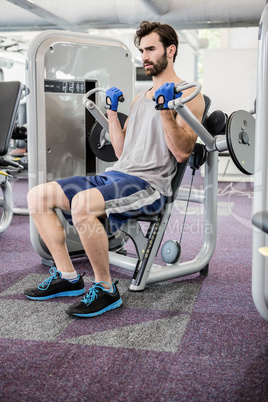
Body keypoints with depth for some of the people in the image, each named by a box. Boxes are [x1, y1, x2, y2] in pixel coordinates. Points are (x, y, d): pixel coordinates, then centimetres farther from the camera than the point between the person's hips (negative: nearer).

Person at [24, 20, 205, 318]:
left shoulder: (188, 95, 2)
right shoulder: (140, 98, 25)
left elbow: (182, 152, -11)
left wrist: (165, 109, -18)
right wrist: (112, 111, 16)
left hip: (149, 184, -8)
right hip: (115, 175, 8)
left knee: (82, 203, -36)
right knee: (38, 195, -4)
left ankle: (105, 289, -17)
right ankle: (67, 277, 2)